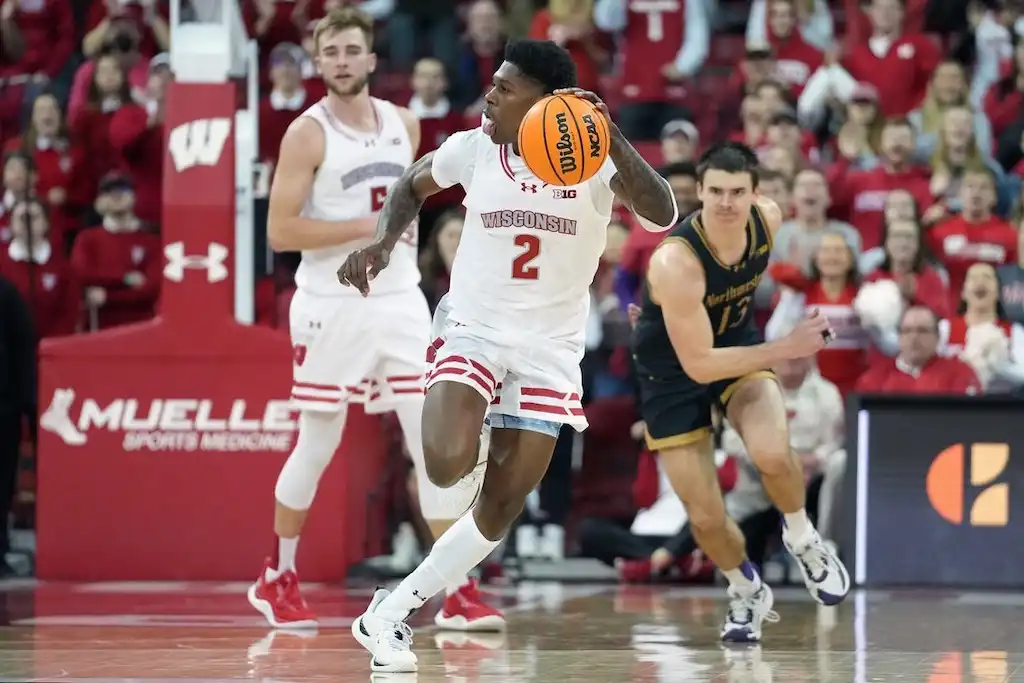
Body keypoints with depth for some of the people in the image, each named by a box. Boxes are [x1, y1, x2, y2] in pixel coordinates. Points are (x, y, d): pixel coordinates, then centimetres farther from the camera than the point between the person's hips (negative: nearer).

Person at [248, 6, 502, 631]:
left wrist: (405, 231, 10)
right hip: (332, 306, -4)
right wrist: (367, 227, -19)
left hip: (400, 300, 4)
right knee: (318, 446, 6)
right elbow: (281, 231, -16)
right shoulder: (308, 134, -9)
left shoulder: (404, 125, 7)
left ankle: (458, 593, -4)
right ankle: (278, 578, 26)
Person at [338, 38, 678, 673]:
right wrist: (385, 242, -5)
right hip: (474, 329, 0)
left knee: (503, 505, -1)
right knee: (448, 465, -28)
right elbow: (413, 184, 13)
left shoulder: (595, 161, -14)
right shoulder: (475, 148, -8)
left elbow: (662, 215, -31)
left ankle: (392, 612, 14)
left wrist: (611, 138, -44)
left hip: (550, 347, 0)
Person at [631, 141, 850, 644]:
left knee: (772, 454, -28)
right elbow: (699, 365, -31)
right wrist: (786, 349, -32)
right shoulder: (676, 263, -35)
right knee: (706, 517, -2)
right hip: (672, 371, -3)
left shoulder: (768, 219, -17)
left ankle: (802, 540, 4)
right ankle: (747, 592, 30)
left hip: (736, 343, 3)